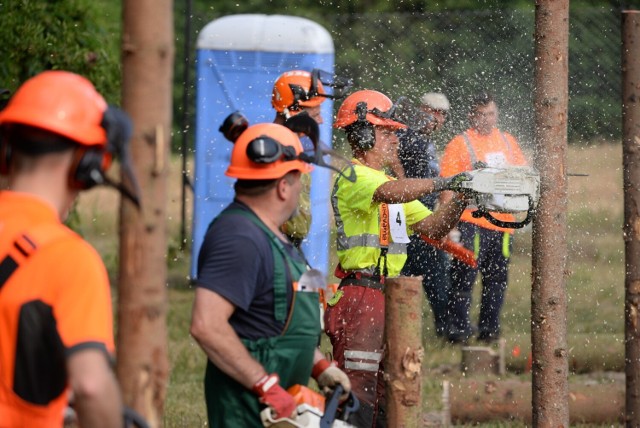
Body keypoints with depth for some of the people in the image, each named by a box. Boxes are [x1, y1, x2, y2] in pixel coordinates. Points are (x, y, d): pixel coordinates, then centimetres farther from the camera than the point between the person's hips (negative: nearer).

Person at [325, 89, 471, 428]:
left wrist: (459, 201, 1)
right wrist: (443, 182, -29)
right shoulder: (353, 177, -9)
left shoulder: (388, 181, 22)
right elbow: (390, 192, -32)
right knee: (358, 388, -11)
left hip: (387, 296, 10)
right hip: (358, 295, -10)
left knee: (388, 392, 12)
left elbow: (432, 228, 18)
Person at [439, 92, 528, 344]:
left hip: (502, 222, 6)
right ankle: (458, 328, -4)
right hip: (471, 222, -6)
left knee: (497, 279, 10)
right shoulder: (459, 144, -2)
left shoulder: (507, 142, 14)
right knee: (464, 277, -8)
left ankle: (489, 328, 18)